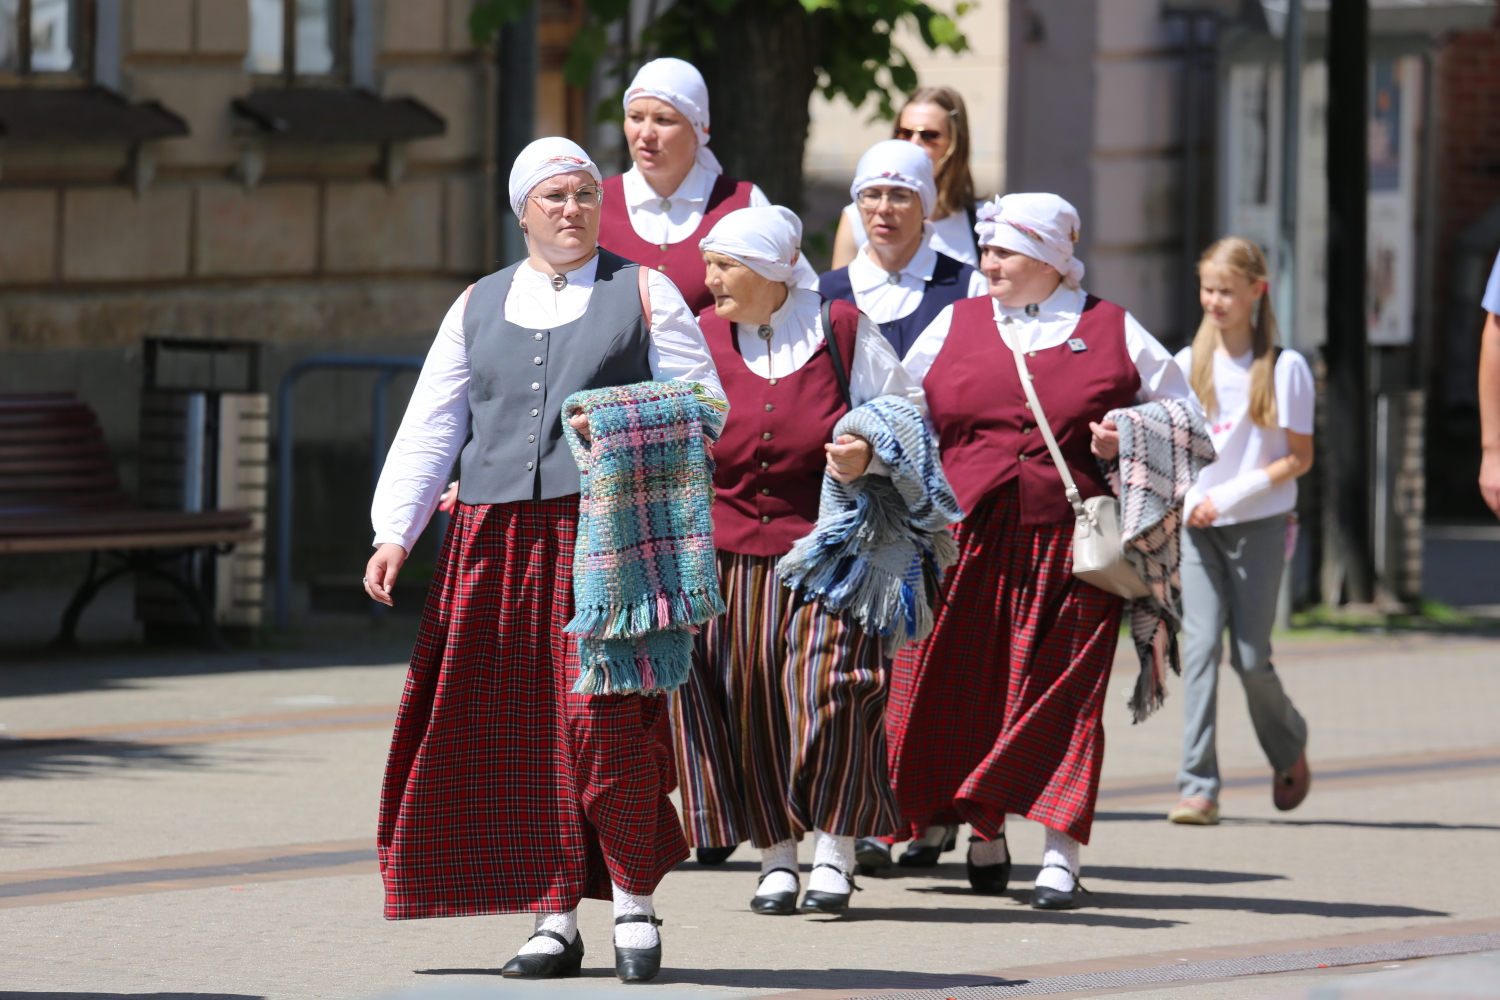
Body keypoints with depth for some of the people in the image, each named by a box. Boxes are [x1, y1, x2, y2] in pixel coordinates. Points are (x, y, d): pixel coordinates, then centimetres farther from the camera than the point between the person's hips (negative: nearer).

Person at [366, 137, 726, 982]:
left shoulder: (641, 292, 9)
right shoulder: (478, 308, 17)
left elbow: (705, 404, 6)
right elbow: (430, 429, 13)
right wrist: (395, 533, 2)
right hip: (499, 536, 3)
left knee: (604, 722, -13)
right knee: (520, 730, -1)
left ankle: (635, 901, 3)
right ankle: (554, 920, 5)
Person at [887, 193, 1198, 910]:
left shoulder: (1114, 333, 7)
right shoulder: (955, 325, 13)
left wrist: (1131, 441, -6)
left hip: (1073, 546, -2)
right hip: (967, 541, 2)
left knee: (1062, 696, -4)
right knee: (967, 691, 2)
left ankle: (1060, 854, -2)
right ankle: (985, 834, 20)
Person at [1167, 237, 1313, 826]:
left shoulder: (1285, 368, -3)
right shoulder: (1187, 364, 7)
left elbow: (1299, 458, -4)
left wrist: (1231, 495, -12)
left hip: (1259, 526, -2)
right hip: (1197, 527, 2)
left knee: (1250, 657, -1)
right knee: (1200, 647, -10)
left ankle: (1289, 749, 29)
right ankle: (1198, 787, -12)